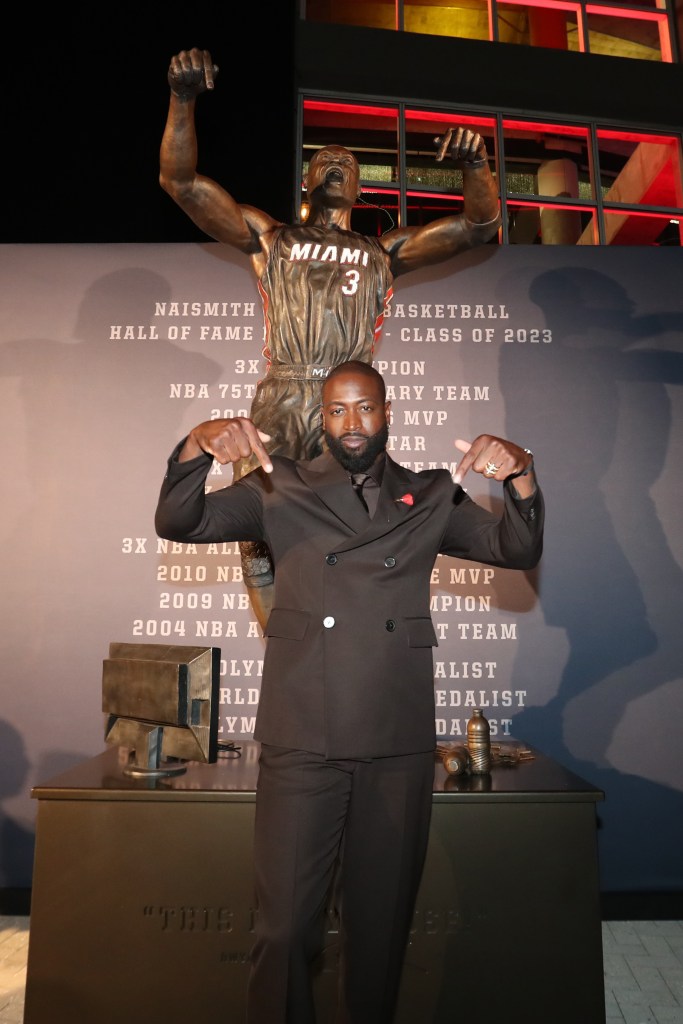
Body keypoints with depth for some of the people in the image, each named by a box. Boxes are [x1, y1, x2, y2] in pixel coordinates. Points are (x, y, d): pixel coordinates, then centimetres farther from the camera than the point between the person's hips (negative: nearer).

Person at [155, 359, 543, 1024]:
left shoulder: (431, 497, 11)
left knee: (382, 918, 16)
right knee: (285, 921, 3)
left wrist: (521, 475, -16)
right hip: (301, 739, -1)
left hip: (399, 744, 2)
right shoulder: (282, 489, 7)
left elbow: (518, 550, 3)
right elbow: (178, 523, 0)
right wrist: (197, 447, -19)